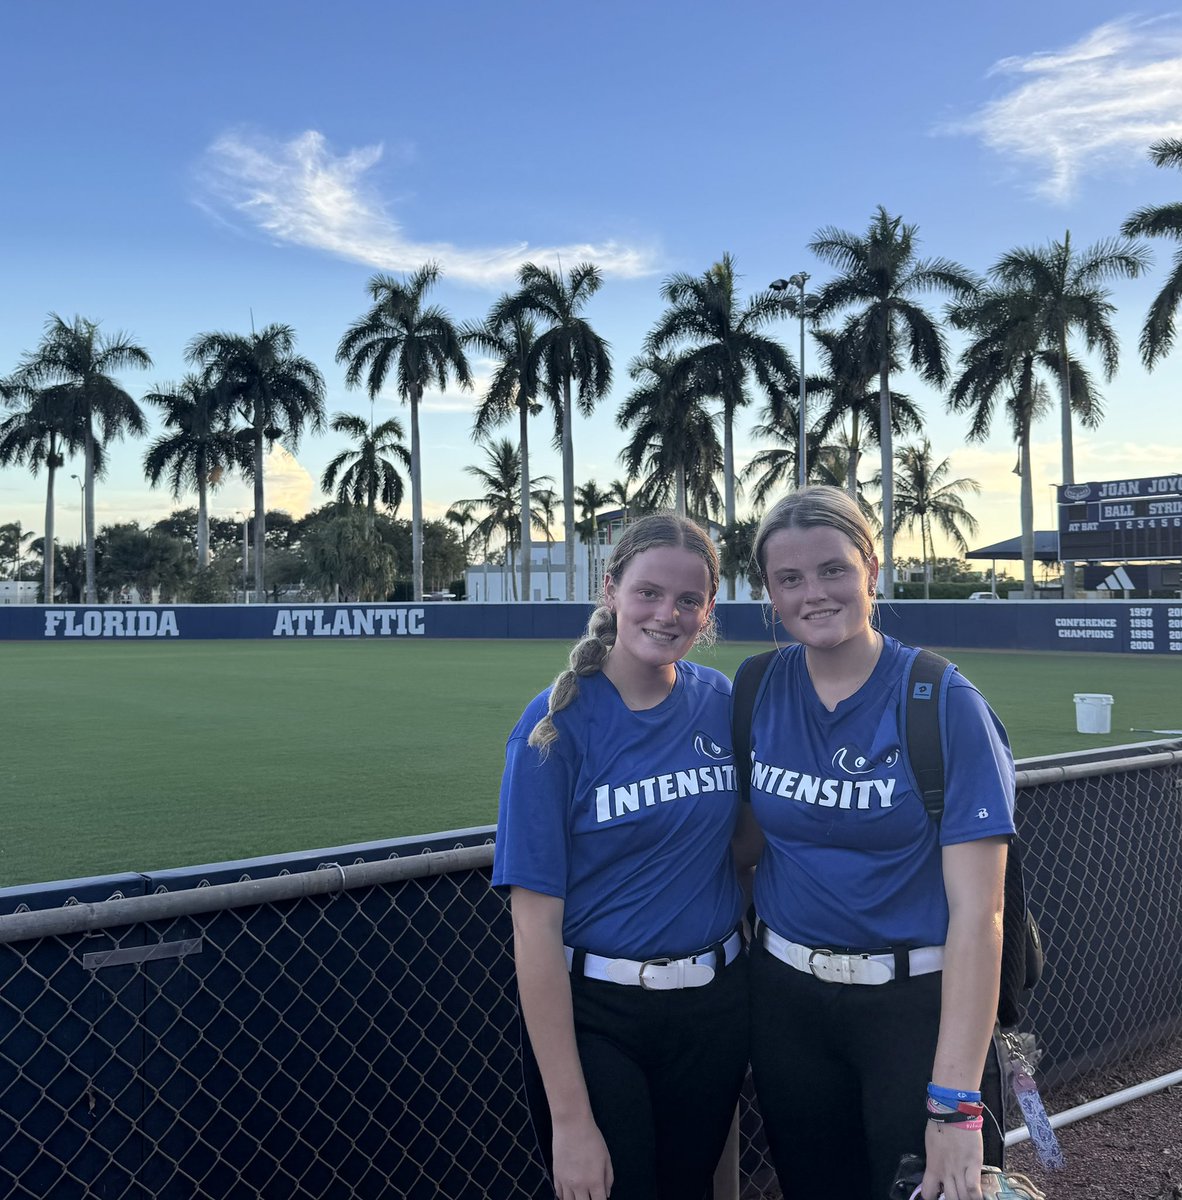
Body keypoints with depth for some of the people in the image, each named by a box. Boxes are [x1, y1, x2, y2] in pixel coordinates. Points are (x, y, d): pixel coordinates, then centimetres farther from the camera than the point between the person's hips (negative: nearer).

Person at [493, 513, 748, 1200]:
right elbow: (535, 924, -17)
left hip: (713, 1006, 4)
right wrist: (570, 1119, -18)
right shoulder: (559, 725, -15)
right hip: (592, 1014, -4)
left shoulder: (722, 703, -3)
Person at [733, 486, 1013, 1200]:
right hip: (787, 999, 4)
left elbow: (976, 911, -19)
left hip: (916, 1005, -4)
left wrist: (955, 1104, -23)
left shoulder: (945, 705, -15)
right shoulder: (759, 691, -1)